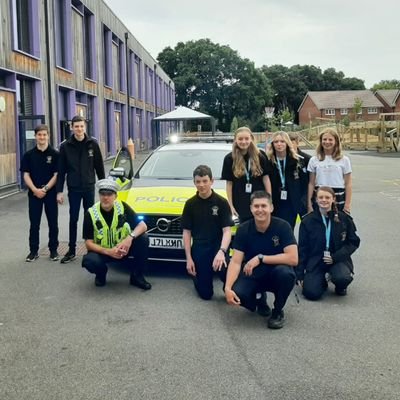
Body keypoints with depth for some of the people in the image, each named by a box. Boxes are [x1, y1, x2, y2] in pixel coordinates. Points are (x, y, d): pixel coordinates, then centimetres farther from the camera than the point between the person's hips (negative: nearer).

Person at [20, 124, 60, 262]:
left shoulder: (55, 154, -2)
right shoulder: (29, 155, 3)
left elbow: (57, 175, -5)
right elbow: (26, 175, 1)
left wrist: (45, 189, -14)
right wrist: (35, 190, -13)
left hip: (50, 193, -1)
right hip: (34, 193, 1)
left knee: (53, 223, 5)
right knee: (34, 224, 6)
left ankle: (53, 250, 17)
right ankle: (33, 251, 16)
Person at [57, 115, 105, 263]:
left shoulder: (92, 144, -3)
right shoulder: (65, 146, -4)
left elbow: (99, 167, 2)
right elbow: (61, 170, -2)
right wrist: (59, 191, -5)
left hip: (89, 187, 0)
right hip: (73, 189, 0)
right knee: (73, 219, 5)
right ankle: (71, 250, 13)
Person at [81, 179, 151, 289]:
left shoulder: (122, 207, -11)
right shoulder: (91, 213, -15)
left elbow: (143, 226, -14)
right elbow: (89, 243, -14)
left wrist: (130, 237, -35)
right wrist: (108, 252, -30)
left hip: (122, 248, 2)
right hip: (102, 251, -1)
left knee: (143, 238, -24)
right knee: (90, 261, -34)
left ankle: (137, 276, -7)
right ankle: (101, 273, 4)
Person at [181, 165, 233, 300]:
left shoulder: (221, 202, -4)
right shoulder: (190, 204, 3)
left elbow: (227, 231, -10)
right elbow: (187, 232, 5)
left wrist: (222, 251, -28)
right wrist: (188, 258, -2)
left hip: (218, 247, -1)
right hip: (199, 249, 2)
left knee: (222, 268, -36)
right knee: (205, 293, 0)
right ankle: (197, 275, 34)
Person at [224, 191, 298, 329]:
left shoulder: (282, 226, -16)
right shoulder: (243, 230, -10)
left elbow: (293, 259, -24)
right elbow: (236, 262, -14)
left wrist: (260, 258, -25)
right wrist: (228, 287, -31)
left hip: (276, 273, -1)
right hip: (252, 274, 1)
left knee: (285, 273, -36)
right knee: (238, 293, -29)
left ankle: (278, 311, -6)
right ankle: (259, 300, 10)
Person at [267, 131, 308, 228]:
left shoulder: (297, 161, 3)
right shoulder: (268, 162, -2)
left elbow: (304, 183, 4)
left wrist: (302, 202, -4)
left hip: (292, 205, 1)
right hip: (274, 205, 0)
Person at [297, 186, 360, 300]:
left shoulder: (344, 218, -1)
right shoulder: (308, 221, 0)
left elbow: (354, 242, 3)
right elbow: (302, 248, 4)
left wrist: (335, 257, -12)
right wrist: (300, 275, 1)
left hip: (338, 259, 0)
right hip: (315, 260, 0)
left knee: (343, 278, -32)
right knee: (311, 293, -19)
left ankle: (340, 287, 7)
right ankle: (321, 281, 18)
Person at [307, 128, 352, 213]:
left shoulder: (344, 160, 4)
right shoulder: (314, 160, 6)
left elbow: (348, 184, 3)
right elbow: (311, 183, 7)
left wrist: (347, 205, -3)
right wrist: (309, 204, 3)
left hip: (339, 200, -1)